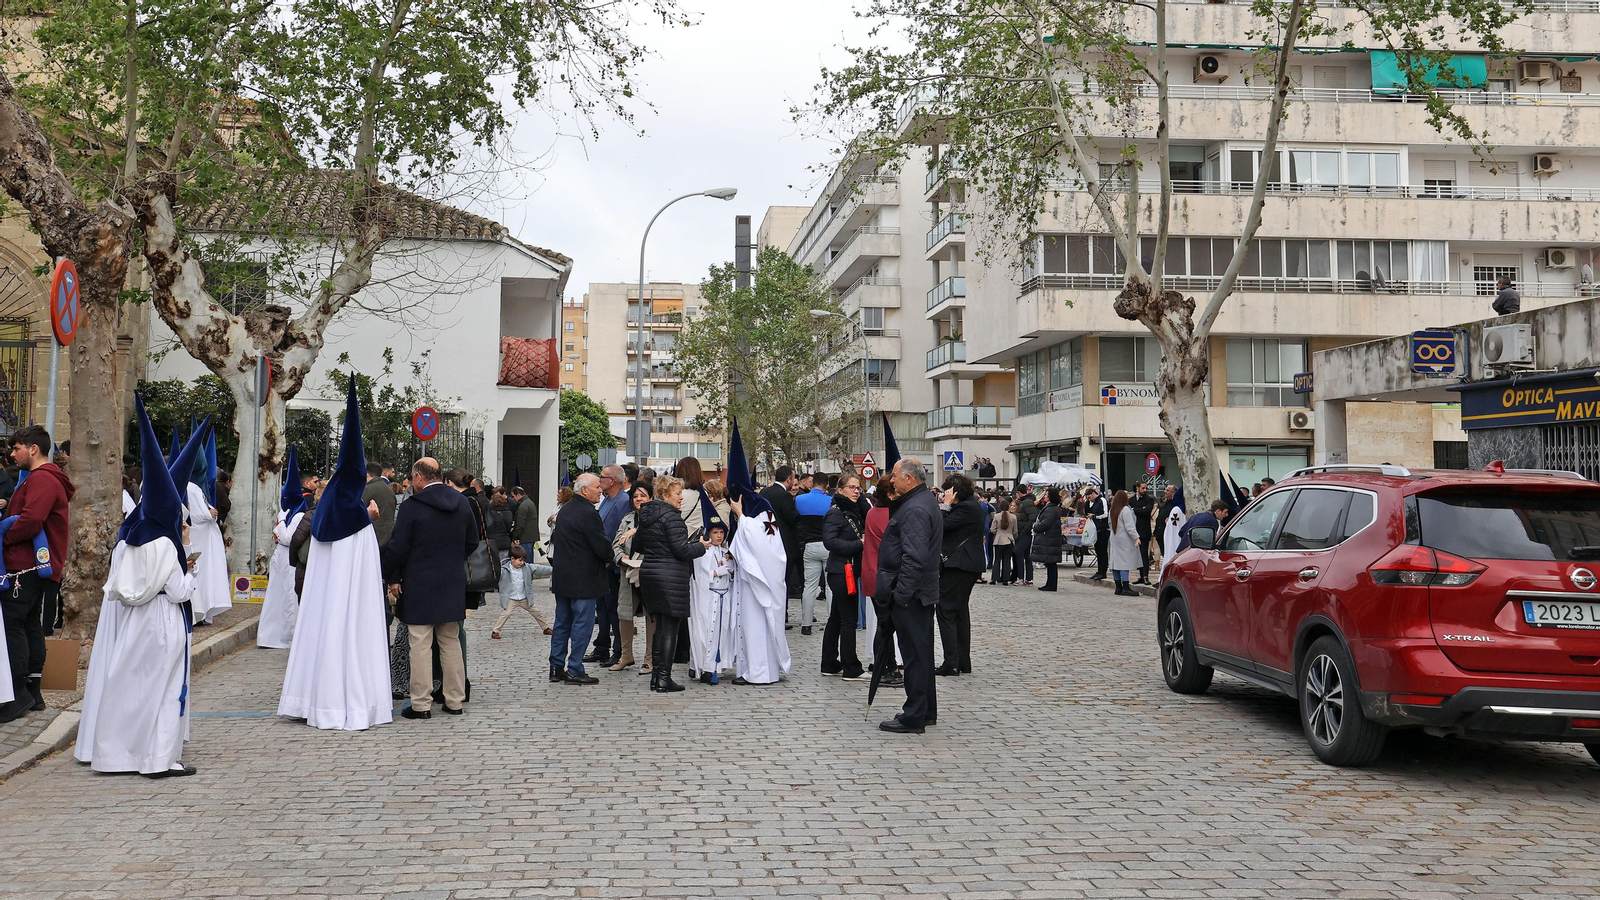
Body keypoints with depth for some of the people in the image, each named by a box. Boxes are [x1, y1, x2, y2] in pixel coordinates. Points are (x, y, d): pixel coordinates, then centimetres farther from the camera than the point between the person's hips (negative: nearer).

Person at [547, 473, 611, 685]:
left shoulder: (564, 511, 12)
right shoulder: (588, 513, -17)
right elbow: (602, 546, -18)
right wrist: (608, 560, 3)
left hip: (561, 577, 9)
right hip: (584, 579, -9)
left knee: (562, 622, 14)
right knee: (582, 624, -3)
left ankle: (556, 668, 17)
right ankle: (574, 670, -1)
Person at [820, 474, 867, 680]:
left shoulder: (853, 511, 16)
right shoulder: (835, 513, -11)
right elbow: (830, 541, -21)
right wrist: (859, 544, -21)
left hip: (850, 571, 10)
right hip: (842, 572, -10)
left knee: (836, 619, 14)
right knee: (848, 619, -7)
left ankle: (830, 664, 21)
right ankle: (851, 669, -4)